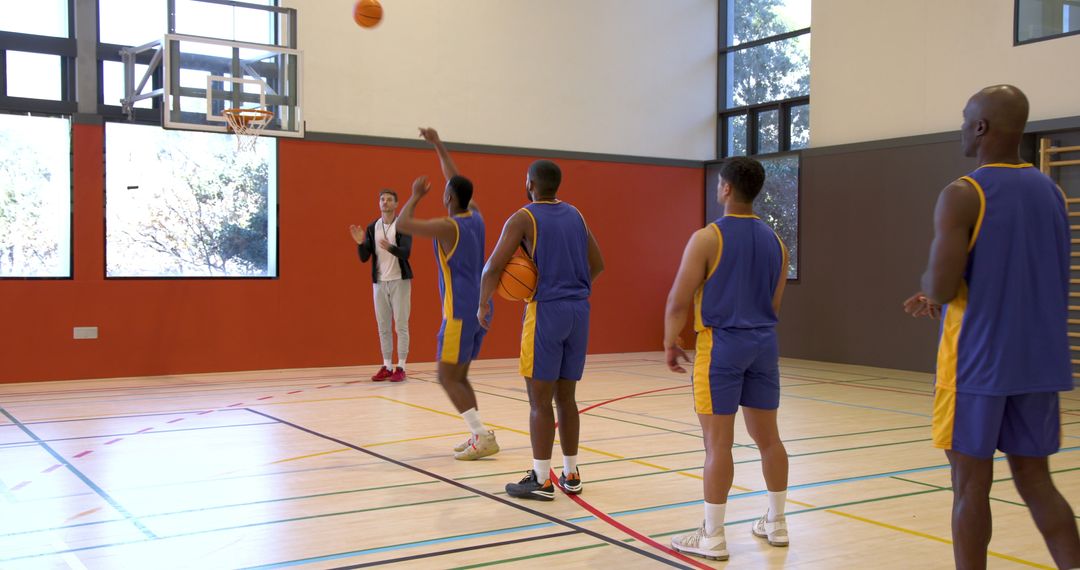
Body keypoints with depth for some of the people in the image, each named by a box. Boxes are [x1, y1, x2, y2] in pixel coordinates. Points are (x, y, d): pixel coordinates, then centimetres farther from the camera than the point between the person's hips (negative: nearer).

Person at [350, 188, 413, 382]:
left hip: (399, 280, -4)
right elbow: (364, 258, 2)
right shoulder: (372, 228, 6)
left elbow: (406, 252, -20)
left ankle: (400, 367, 2)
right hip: (379, 282, 4)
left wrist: (390, 247, -38)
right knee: (383, 326, 7)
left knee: (401, 325, -2)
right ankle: (386, 366, 14)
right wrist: (360, 242, -17)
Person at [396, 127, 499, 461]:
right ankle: (478, 436, 11)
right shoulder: (476, 217, 7)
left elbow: (403, 224, -8)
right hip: (478, 309, 8)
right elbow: (457, 182, 21)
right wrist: (438, 146, 27)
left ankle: (483, 437, -10)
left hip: (460, 312, -8)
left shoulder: (448, 227, -15)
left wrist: (416, 195, 6)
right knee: (459, 376, 15)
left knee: (448, 377, -4)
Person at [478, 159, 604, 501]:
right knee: (565, 396, 14)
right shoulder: (575, 215, 14)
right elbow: (597, 265, 17)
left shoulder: (523, 218, -5)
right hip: (579, 310, 6)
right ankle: (571, 475, 19)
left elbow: (493, 267, -11)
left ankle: (541, 480, 2)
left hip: (546, 311, -6)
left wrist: (483, 305, 2)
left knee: (540, 399, -1)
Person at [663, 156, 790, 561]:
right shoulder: (775, 242, 8)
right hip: (764, 344, 6)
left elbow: (678, 301, -12)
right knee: (768, 437, 15)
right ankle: (776, 523, 27)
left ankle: (712, 537, 5)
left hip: (722, 344, -6)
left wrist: (670, 343, 2)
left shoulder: (707, 238, -12)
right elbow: (774, 304, 15)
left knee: (718, 442, -2)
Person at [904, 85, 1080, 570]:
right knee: (1034, 479, 15)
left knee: (971, 485, 5)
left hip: (978, 363, -6)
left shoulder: (962, 196, -13)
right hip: (1039, 362, 6)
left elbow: (941, 287, -21)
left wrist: (928, 285, 3)